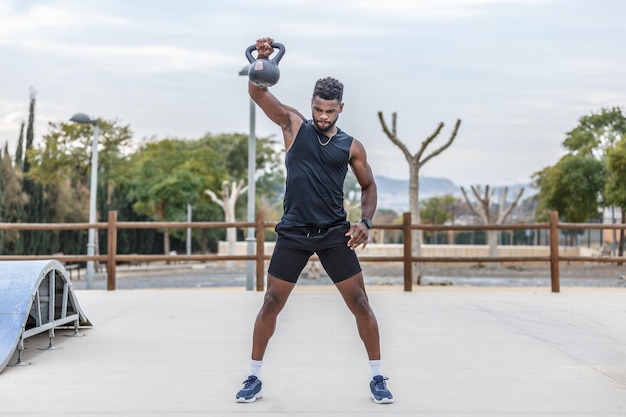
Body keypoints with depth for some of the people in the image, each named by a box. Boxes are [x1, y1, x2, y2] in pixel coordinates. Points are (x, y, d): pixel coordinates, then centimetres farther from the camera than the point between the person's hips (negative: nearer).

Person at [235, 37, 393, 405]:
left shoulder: (351, 146, 3)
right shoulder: (294, 125, 2)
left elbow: (369, 186, 14)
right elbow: (257, 92, -6)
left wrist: (366, 222, -3)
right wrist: (263, 60, -24)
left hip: (335, 233, 1)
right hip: (294, 233, 0)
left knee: (360, 303, 1)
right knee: (271, 303, 3)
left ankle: (378, 378, 15)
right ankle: (255, 378, 18)